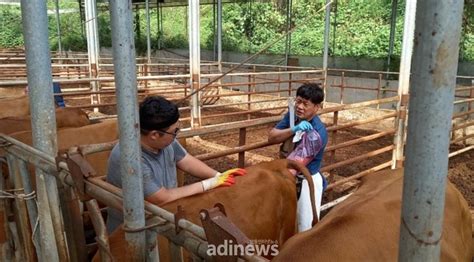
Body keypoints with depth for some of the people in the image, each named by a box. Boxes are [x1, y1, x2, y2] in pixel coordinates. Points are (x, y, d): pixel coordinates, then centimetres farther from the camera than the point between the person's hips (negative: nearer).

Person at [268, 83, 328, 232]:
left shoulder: (318, 132, -26)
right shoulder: (292, 116, -5)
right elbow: (271, 137, -13)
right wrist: (293, 129, -30)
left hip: (307, 182, -6)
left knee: (306, 228, 5)